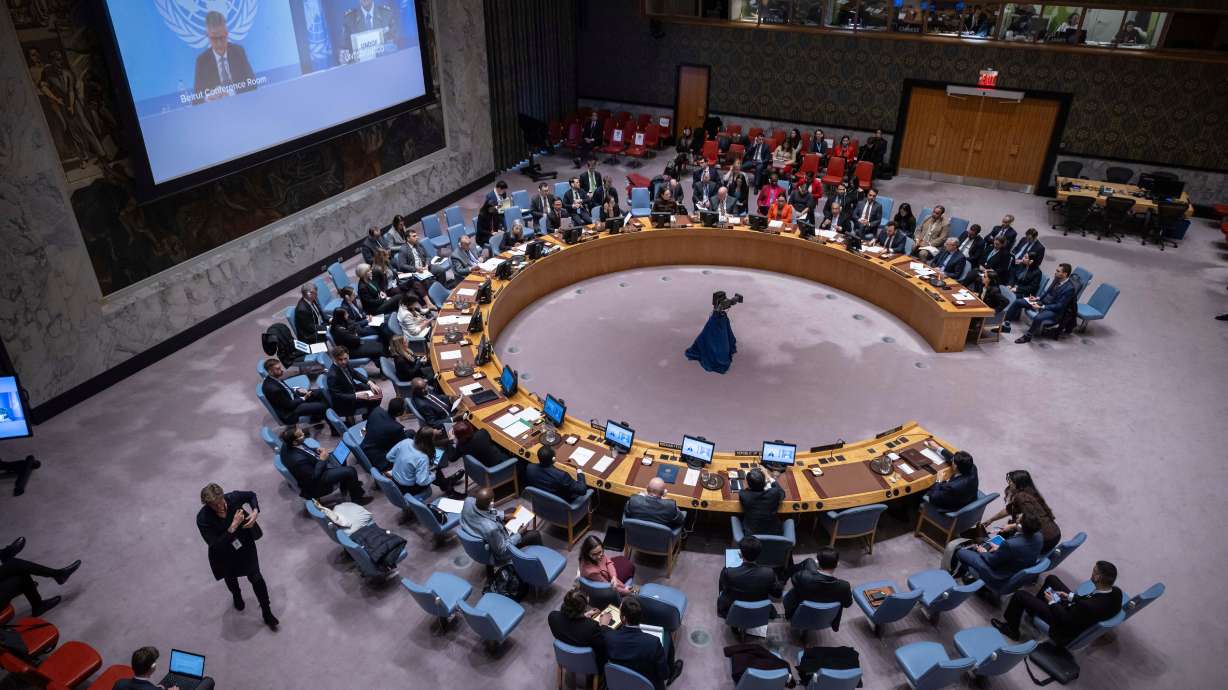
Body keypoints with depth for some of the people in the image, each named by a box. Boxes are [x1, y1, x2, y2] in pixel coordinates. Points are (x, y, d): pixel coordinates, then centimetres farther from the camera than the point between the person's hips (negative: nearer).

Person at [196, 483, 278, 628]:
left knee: (256, 578, 10)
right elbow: (216, 545, -32)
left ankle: (267, 613, 29)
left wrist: (255, 512, -22)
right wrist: (233, 526, -40)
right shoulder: (203, 519, -33)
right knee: (231, 578, 28)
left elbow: (251, 495, -4)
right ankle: (237, 597, 64)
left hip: (246, 546, 1)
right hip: (225, 555, -1)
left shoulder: (233, 497, -27)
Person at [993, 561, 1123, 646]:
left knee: (1020, 595, 1)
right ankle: (1033, 606, 44)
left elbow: (1065, 620, -27)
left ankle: (1011, 629, 28)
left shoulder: (1089, 606, -43)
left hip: (1066, 628, -7)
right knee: (1051, 578, 20)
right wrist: (1072, 596, -1)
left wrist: (1052, 602, -13)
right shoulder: (1116, 591, -22)